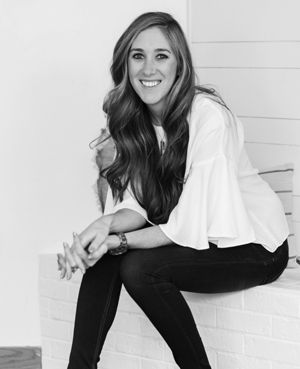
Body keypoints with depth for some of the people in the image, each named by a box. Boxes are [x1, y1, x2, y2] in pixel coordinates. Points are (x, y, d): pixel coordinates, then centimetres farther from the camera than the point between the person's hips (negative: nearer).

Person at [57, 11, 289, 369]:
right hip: (193, 237, 7)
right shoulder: (132, 119, -3)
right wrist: (105, 225, -25)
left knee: (138, 267, -26)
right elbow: (137, 205, -4)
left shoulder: (209, 116, -25)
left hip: (254, 246, -7)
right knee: (102, 252, -14)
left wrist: (119, 240, -29)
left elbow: (192, 226, -25)